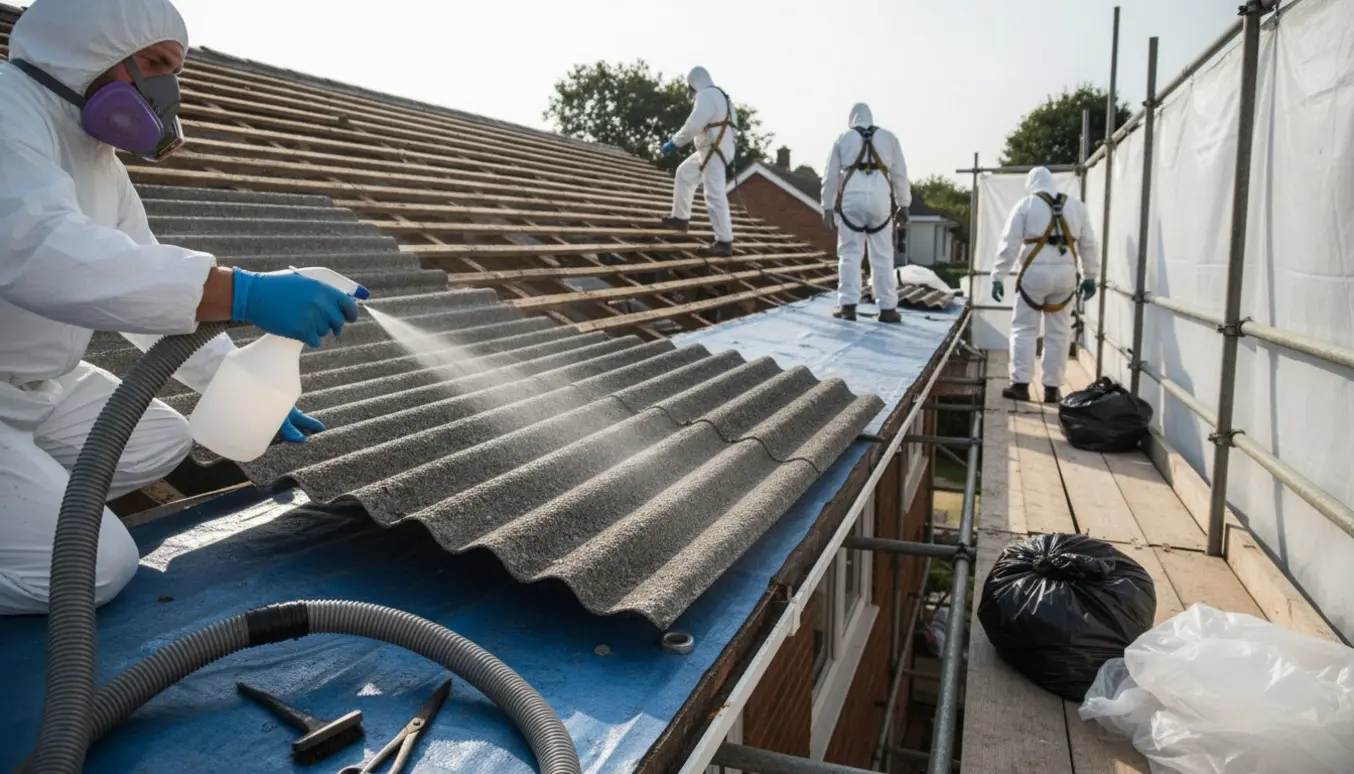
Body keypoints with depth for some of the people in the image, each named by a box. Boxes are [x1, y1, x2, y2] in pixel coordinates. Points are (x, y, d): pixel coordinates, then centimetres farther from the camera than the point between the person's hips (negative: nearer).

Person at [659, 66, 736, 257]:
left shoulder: (706, 95, -12)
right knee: (684, 173, 24)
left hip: (713, 151, -11)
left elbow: (694, 124, -21)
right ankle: (681, 217, 31)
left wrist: (674, 142, -13)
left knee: (714, 195, -15)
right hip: (711, 149, 11)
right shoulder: (718, 95, 20)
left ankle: (724, 242, -18)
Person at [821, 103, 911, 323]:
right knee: (882, 255, 5)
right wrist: (903, 204, 20)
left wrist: (827, 208, 15)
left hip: (852, 197, -1)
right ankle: (887, 309, 6)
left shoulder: (843, 138, 14)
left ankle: (848, 305, 0)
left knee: (850, 252, 5)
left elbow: (831, 176, 11)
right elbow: (900, 174, 15)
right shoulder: (889, 137, 17)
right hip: (880, 197, 1)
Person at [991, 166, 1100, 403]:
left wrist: (997, 277, -1)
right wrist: (1090, 276, 23)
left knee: (1024, 329, 5)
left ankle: (1020, 384, 0)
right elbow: (1089, 245, 15)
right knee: (1058, 333, 9)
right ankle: (1051, 388, 13)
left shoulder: (1025, 205, 1)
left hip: (1035, 273, -3)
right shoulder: (1076, 205, 12)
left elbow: (1009, 244, -4)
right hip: (1065, 274, 3)